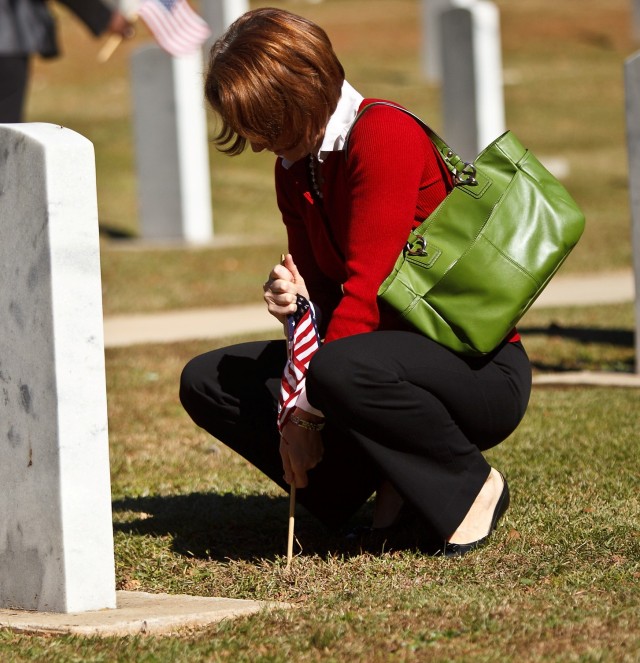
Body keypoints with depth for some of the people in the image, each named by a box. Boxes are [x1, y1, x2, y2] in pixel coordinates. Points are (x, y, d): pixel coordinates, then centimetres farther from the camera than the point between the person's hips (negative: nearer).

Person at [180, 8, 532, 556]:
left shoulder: (385, 135, -18)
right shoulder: (294, 167, 9)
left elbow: (365, 292, -23)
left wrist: (307, 411, -21)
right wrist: (298, 302, -11)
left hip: (481, 368, -9)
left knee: (339, 371, -39)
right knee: (206, 381, 2)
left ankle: (471, 486, -11)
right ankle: (393, 489, -3)